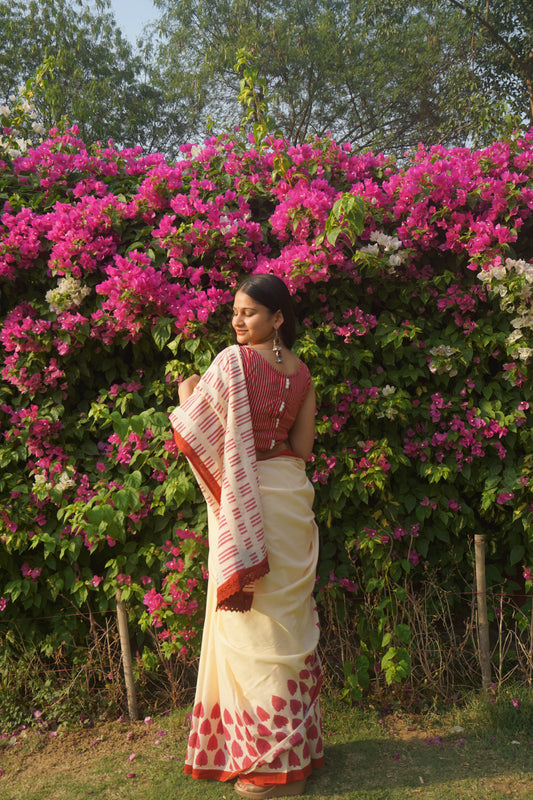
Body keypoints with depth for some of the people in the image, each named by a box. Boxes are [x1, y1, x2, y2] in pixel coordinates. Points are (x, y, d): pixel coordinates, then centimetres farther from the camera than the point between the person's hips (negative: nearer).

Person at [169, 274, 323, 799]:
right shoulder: (302, 372, 6)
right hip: (291, 497, 7)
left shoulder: (233, 361, -14)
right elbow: (303, 447, 8)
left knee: (252, 624, 3)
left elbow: (191, 427, -11)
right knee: (290, 616, 16)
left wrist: (185, 392, 8)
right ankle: (300, 744, 30)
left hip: (245, 500, -7)